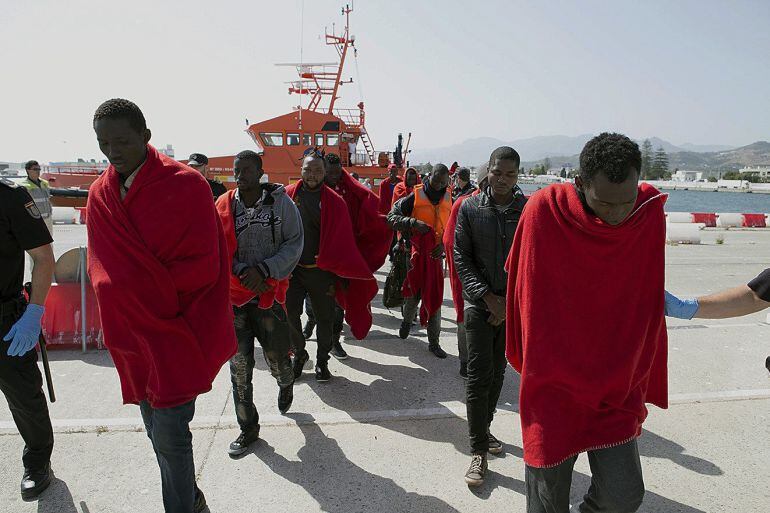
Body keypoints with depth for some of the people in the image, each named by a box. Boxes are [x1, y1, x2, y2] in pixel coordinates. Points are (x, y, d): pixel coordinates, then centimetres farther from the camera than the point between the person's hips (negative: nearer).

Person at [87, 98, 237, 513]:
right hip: (132, 337, 6)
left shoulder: (186, 184, -12)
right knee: (158, 430, 17)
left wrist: (142, 284, -13)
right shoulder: (100, 194, 6)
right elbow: (99, 266, 11)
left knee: (169, 434, -3)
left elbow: (203, 267, -14)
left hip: (176, 332, -6)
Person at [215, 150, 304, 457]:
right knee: (239, 366, 4)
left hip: (270, 292, -2)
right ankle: (248, 428, 20)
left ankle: (286, 383, 45)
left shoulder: (281, 202, -3)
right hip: (235, 294, 2)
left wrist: (263, 270, -15)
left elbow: (295, 244, -5)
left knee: (276, 357, 7)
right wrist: (243, 272, -14)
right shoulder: (223, 206, 2)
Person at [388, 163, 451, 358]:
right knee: (413, 293, 10)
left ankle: (434, 342, 13)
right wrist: (412, 222, -24)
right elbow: (391, 217, -9)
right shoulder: (415, 197, -6)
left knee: (435, 299, 3)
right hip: (415, 253, -2)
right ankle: (407, 320, 43)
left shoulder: (449, 200, 5)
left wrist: (444, 244, -5)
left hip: (435, 255, 2)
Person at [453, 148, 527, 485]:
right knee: (479, 375, -4)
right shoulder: (469, 208, -2)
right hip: (480, 304, -1)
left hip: (514, 305, 2)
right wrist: (488, 297, -11)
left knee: (498, 372, 13)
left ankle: (484, 428, 34)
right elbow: (461, 258, -3)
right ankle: (479, 450, 6)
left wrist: (511, 301, -8)